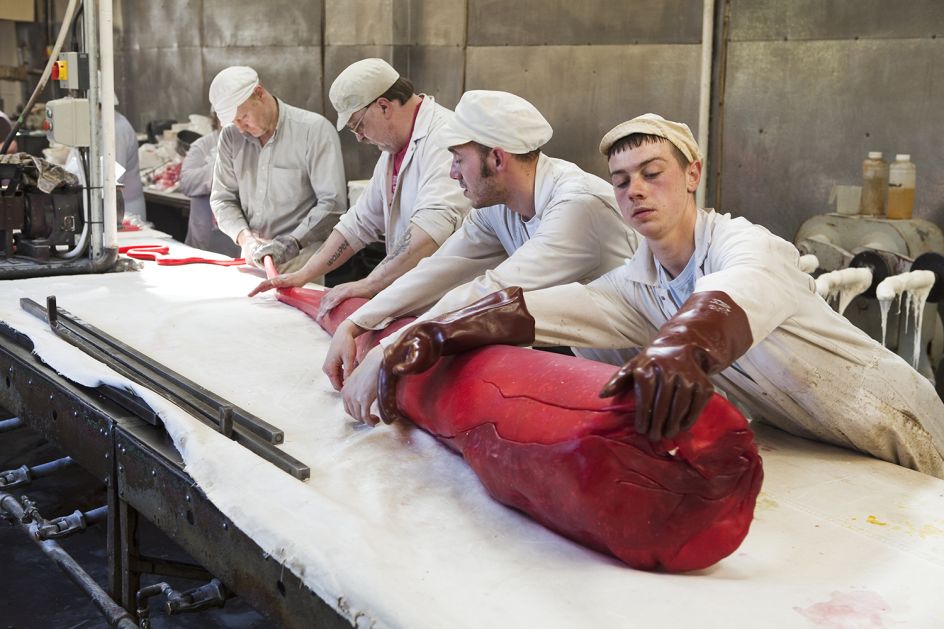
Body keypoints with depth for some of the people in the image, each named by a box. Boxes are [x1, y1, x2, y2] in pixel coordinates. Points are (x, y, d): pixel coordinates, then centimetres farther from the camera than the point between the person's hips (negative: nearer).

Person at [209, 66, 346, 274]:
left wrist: (292, 242, -22)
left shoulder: (314, 129, -9)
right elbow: (222, 198, 8)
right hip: (251, 257, 4)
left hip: (299, 259, -4)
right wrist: (245, 238, -9)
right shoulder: (231, 136, 6)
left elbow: (333, 202, -14)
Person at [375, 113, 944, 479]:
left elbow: (737, 295, -51)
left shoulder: (744, 245, -25)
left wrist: (683, 345, -74)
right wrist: (431, 336, -35)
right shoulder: (638, 287, -5)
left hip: (894, 432, -5)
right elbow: (533, 308, -20)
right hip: (804, 449, 6)